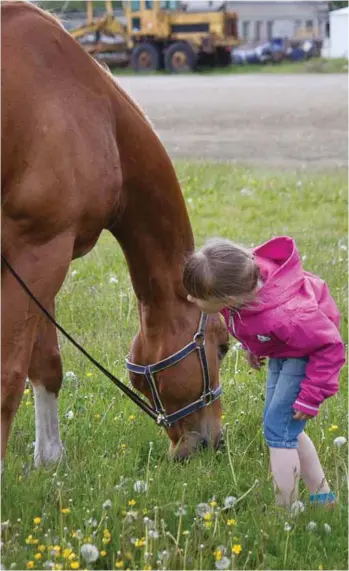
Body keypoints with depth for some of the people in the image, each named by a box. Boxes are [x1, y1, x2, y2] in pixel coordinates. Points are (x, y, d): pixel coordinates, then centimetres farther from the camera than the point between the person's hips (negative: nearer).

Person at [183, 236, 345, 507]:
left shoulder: (283, 315, -45)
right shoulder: (241, 277, -25)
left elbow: (330, 347, -32)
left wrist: (311, 397, -26)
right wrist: (251, 347, 12)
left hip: (310, 353, -8)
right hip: (282, 349, 8)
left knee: (278, 427, -13)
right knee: (285, 427, 16)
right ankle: (322, 497, 32)